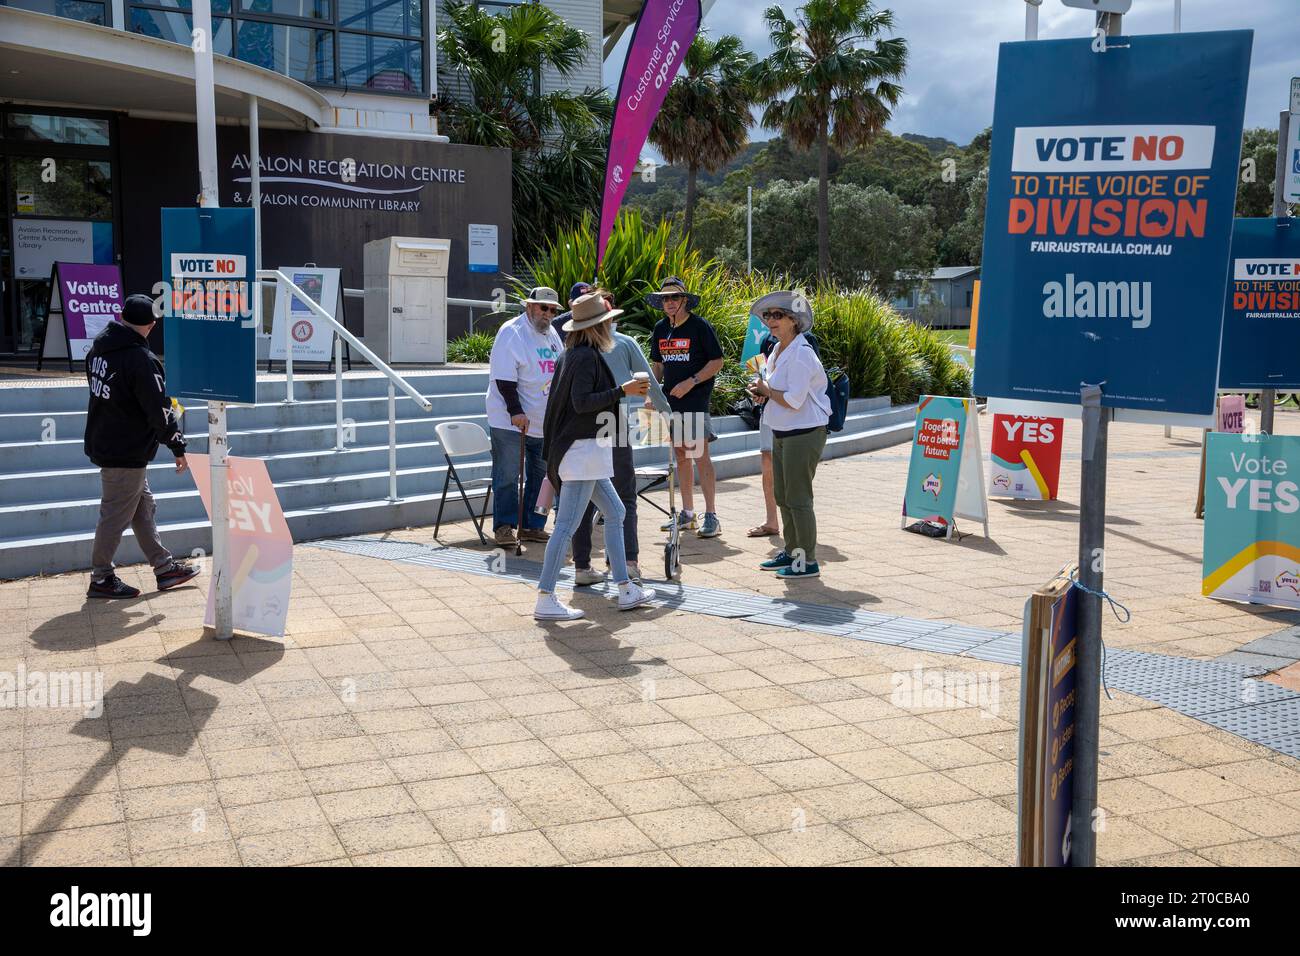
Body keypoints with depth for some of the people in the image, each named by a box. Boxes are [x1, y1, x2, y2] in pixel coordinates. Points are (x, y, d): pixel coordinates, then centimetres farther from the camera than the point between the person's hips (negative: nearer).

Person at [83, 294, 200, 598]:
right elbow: (159, 410, -20)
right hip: (127, 451, -9)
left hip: (103, 443, 9)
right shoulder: (141, 360, -22)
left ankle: (164, 567, 26)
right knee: (116, 514, 1)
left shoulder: (98, 349, 5)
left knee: (143, 507, 17)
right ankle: (101, 579, 10)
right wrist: (178, 447, -10)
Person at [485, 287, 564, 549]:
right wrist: (516, 411, -23)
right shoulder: (511, 333, -10)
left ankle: (533, 526, 21)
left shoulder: (552, 334, 14)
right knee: (508, 477, -4)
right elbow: (504, 379, -17)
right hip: (509, 421, -8)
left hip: (544, 423, 8)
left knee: (541, 476, 11)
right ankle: (504, 527, 5)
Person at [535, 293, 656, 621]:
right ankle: (545, 600, -3)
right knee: (567, 525, -8)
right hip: (584, 448, -11)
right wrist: (622, 390, -17)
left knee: (615, 512, 15)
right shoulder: (587, 356, -15)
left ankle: (626, 590, 21)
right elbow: (582, 402, -22)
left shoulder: (570, 353, 13)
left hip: (587, 449, 11)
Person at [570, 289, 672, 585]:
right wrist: (663, 407, 23)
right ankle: (628, 560, -5)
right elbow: (648, 380, 9)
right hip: (614, 425, -2)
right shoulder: (625, 343, 5)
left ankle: (582, 565, 8)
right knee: (625, 496, 6)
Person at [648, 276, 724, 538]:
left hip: (696, 400, -7)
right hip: (670, 400, 7)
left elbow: (717, 362, -8)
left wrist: (690, 382, -17)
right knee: (680, 456, 12)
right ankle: (687, 514, 21)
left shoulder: (700, 326, -8)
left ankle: (711, 517, -4)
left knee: (700, 456, -9)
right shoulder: (660, 328, 11)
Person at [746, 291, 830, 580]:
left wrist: (766, 390, -10)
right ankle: (791, 551, 30)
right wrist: (763, 392, 3)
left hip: (804, 434, -10)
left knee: (798, 498, -4)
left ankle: (808, 561, 5)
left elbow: (794, 400, -24)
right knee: (782, 496, 16)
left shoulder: (801, 354, -18)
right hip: (781, 434, 10)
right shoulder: (777, 350, 11)